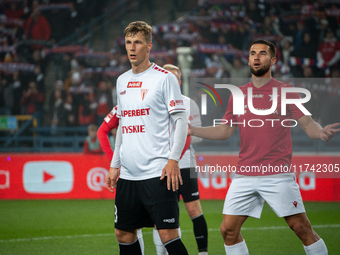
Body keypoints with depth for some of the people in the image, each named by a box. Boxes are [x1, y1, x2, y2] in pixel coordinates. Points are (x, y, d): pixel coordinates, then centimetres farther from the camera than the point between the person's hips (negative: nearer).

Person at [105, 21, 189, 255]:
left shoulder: (164, 78, -4)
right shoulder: (122, 81, 16)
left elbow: (181, 120, -6)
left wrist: (173, 159, -15)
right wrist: (115, 165, 19)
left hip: (157, 173, -7)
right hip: (128, 174, 7)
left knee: (168, 234, -11)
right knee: (124, 234, 7)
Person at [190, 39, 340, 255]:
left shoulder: (285, 91, 0)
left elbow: (308, 124, -2)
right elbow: (225, 131, 17)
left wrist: (321, 132, -24)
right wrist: (193, 130, 6)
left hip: (278, 176, -4)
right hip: (244, 177, 4)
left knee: (302, 228, -6)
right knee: (228, 230, 0)